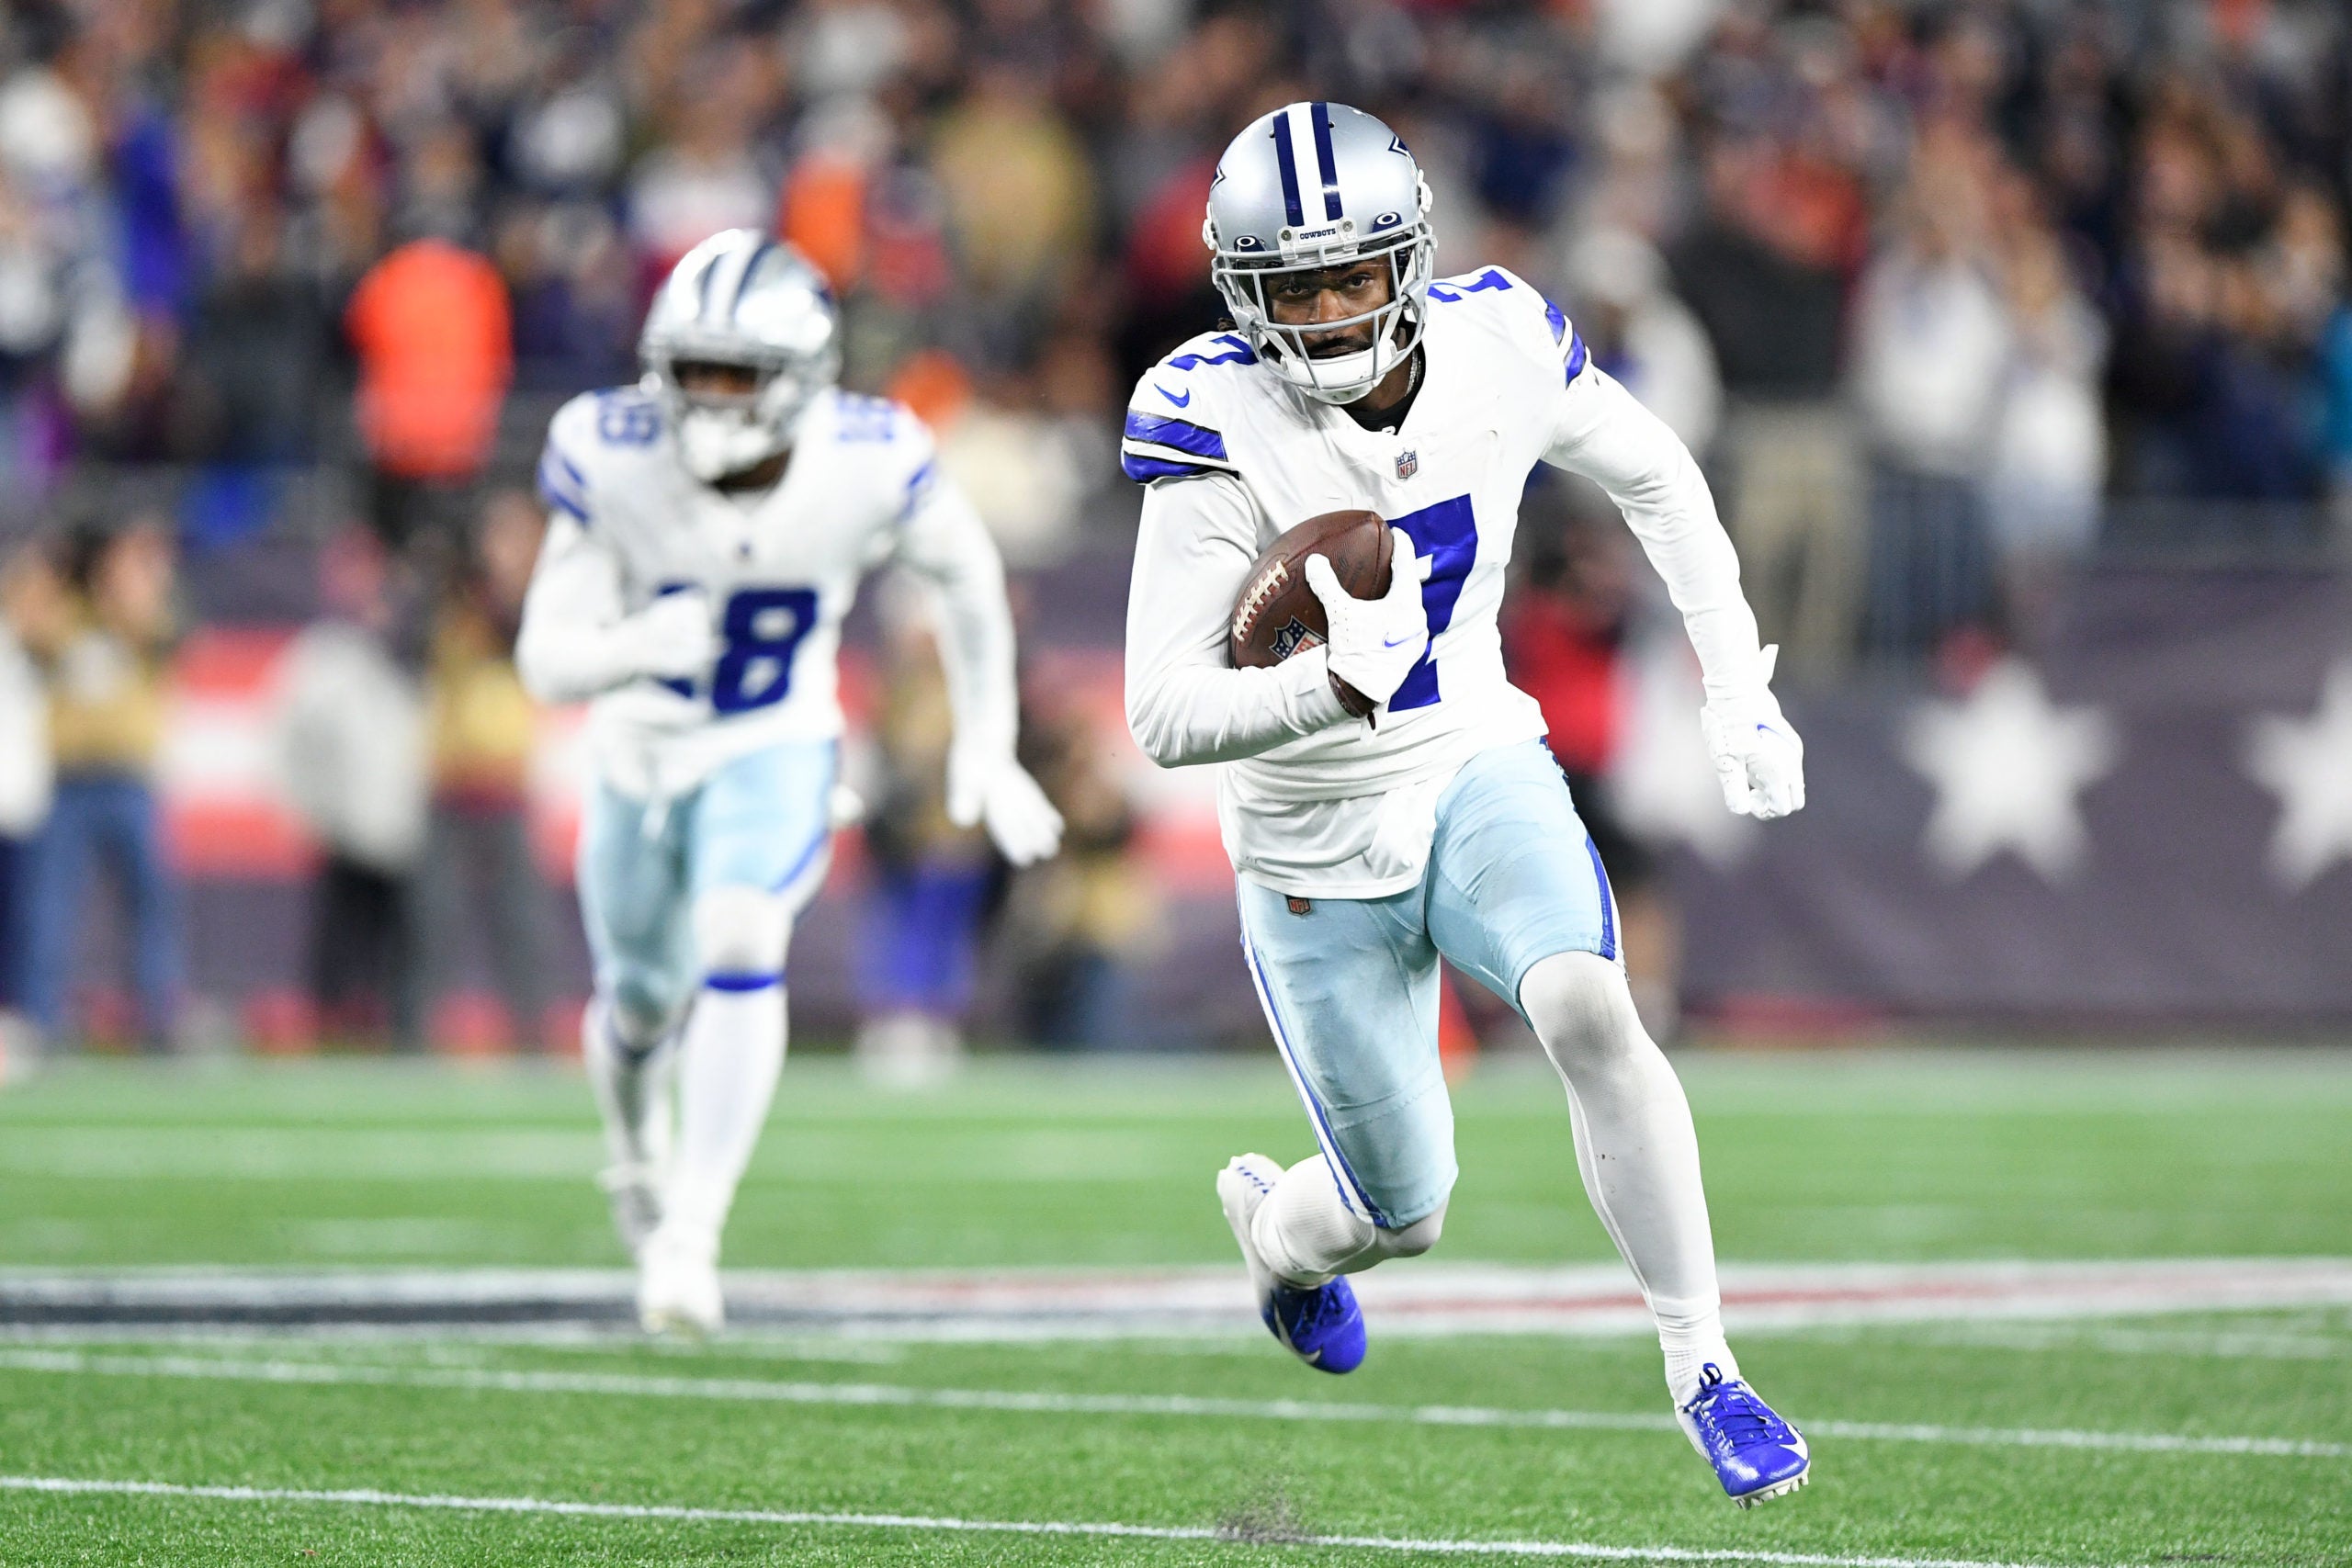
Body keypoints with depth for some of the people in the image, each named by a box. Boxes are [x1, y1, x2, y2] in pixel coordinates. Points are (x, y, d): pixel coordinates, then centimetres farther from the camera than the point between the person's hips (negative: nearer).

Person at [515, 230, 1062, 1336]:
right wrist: (636, 648, -46)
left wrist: (986, 747, -2)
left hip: (775, 753, -1)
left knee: (740, 947, -27)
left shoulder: (868, 464, -25)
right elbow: (548, 659, -23)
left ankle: (689, 1240, -22)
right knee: (643, 1000, 17)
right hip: (644, 748, 1)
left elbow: (967, 573, -3)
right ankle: (636, 1142, 54)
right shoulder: (613, 459, -26)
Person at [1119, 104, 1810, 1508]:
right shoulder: (1222, 433, -22)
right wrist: (1339, 685, -40)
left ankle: (1703, 1366, -17)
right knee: (1405, 1216, 8)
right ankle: (1276, 1225, 46)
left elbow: (1657, 479, 9)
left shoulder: (1499, 352, -12)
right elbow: (1166, 718, -23)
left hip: (1477, 774, 2)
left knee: (1590, 1014, -29)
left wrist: (1738, 689, 7)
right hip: (1318, 849, -2)